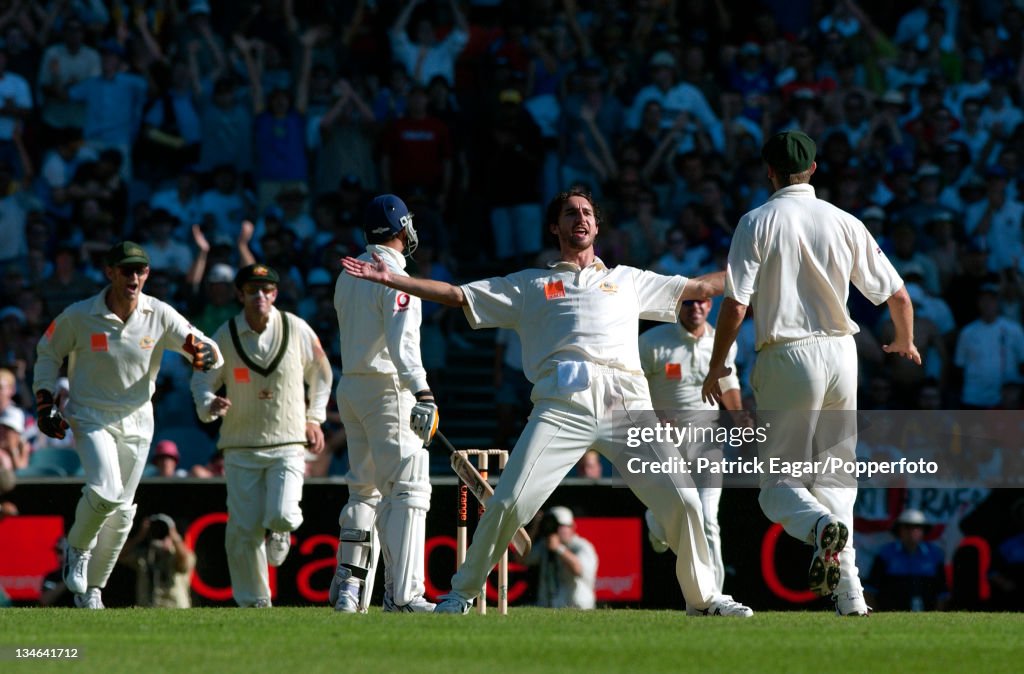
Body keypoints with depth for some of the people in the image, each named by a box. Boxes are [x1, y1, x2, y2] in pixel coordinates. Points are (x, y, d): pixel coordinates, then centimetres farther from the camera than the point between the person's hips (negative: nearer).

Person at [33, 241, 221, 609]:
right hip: (90, 418, -3)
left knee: (122, 511, 8)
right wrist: (45, 403, -6)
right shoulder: (78, 316, -12)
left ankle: (91, 589, 25)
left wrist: (200, 350, -35)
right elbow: (48, 354, 5)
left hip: (136, 422, 3)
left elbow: (213, 355, -11)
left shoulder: (160, 316, -8)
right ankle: (78, 548, 5)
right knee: (105, 492, -25)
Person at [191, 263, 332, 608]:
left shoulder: (297, 329, -1)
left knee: (281, 517, -18)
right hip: (241, 447, 1)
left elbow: (321, 373, 14)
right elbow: (202, 382, 3)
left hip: (288, 443, -1)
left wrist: (314, 418, 9)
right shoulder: (224, 336, -3)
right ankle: (253, 602, 13)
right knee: (243, 529, -3)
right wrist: (210, 404, -19)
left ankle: (280, 531, 20)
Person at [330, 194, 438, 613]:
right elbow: (402, 343, -25)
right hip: (387, 390, -9)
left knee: (363, 489, 17)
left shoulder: (348, 275, 12)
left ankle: (348, 586, 13)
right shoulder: (395, 279, -14)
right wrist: (422, 395, -33)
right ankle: (402, 593, -15)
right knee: (408, 489, -9)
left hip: (350, 386, 9)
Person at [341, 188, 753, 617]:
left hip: (626, 402, 1)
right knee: (510, 501, -13)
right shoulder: (530, 284, 25)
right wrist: (391, 279, 11)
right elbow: (456, 295, 20)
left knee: (680, 498, -11)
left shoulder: (628, 280, 30)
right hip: (562, 402, -1)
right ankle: (462, 592, 3)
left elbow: (699, 288, 32)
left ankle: (702, 597, 6)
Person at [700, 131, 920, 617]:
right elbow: (897, 295, 8)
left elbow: (735, 305, -10)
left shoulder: (758, 222, -3)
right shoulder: (844, 222, 6)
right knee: (835, 476, 12)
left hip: (787, 356, -3)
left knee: (777, 482, 2)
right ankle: (848, 591, -1)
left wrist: (716, 367, 3)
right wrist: (905, 344, 28)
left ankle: (822, 526, -31)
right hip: (840, 354, 3)